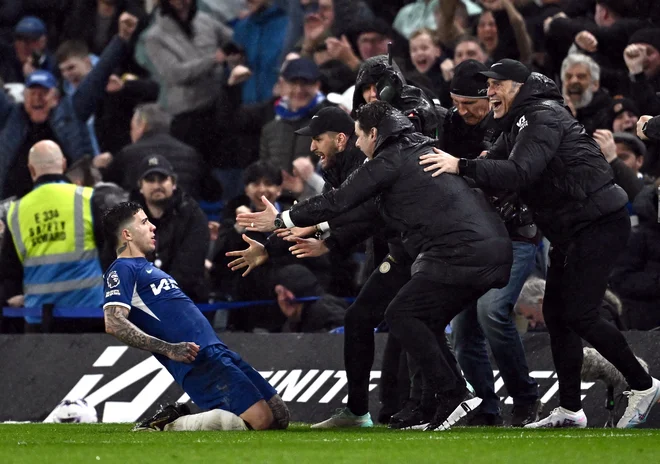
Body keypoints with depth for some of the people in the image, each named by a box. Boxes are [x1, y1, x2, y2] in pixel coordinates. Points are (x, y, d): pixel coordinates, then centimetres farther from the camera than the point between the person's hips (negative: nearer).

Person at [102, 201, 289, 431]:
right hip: (198, 361, -10)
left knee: (279, 416, 6)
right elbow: (114, 324, -18)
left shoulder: (148, 268, 26)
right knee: (260, 419, -22)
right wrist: (169, 349, -24)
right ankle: (165, 425, -14)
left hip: (218, 352, 10)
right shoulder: (122, 270, -4)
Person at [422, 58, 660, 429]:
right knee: (556, 313, 7)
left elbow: (519, 173, -30)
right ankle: (570, 411, 12)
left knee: (578, 314, -13)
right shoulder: (518, 125, 16)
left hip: (599, 223, -11)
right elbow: (496, 165, 11)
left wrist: (462, 166, -31)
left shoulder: (543, 119, -17)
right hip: (572, 230, 11)